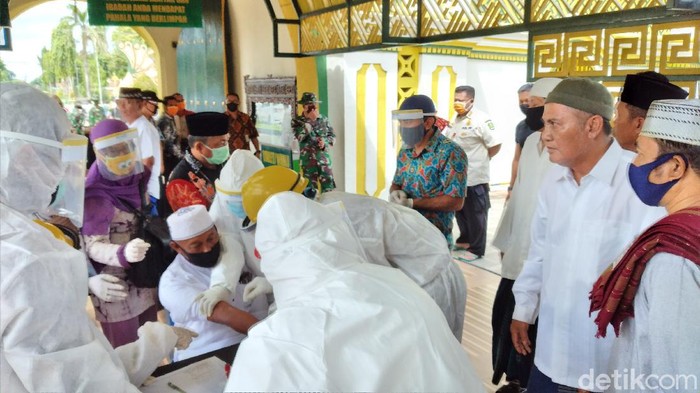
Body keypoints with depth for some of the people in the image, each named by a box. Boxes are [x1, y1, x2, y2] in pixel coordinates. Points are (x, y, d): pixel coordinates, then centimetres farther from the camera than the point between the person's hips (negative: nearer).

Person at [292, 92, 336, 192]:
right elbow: (299, 136, -18)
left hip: (324, 159, 2)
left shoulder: (323, 119, 7)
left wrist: (325, 142, -11)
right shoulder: (297, 121, 0)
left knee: (329, 188, 0)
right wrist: (309, 120, -19)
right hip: (308, 160, -2)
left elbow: (332, 136, 10)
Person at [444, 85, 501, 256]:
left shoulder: (481, 120, -15)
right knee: (459, 211, 20)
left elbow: (495, 145, -19)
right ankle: (465, 240, 37)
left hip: (474, 177, -8)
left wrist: (479, 159, -7)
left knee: (475, 215, 5)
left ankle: (476, 249, 17)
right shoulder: (455, 120, 10)